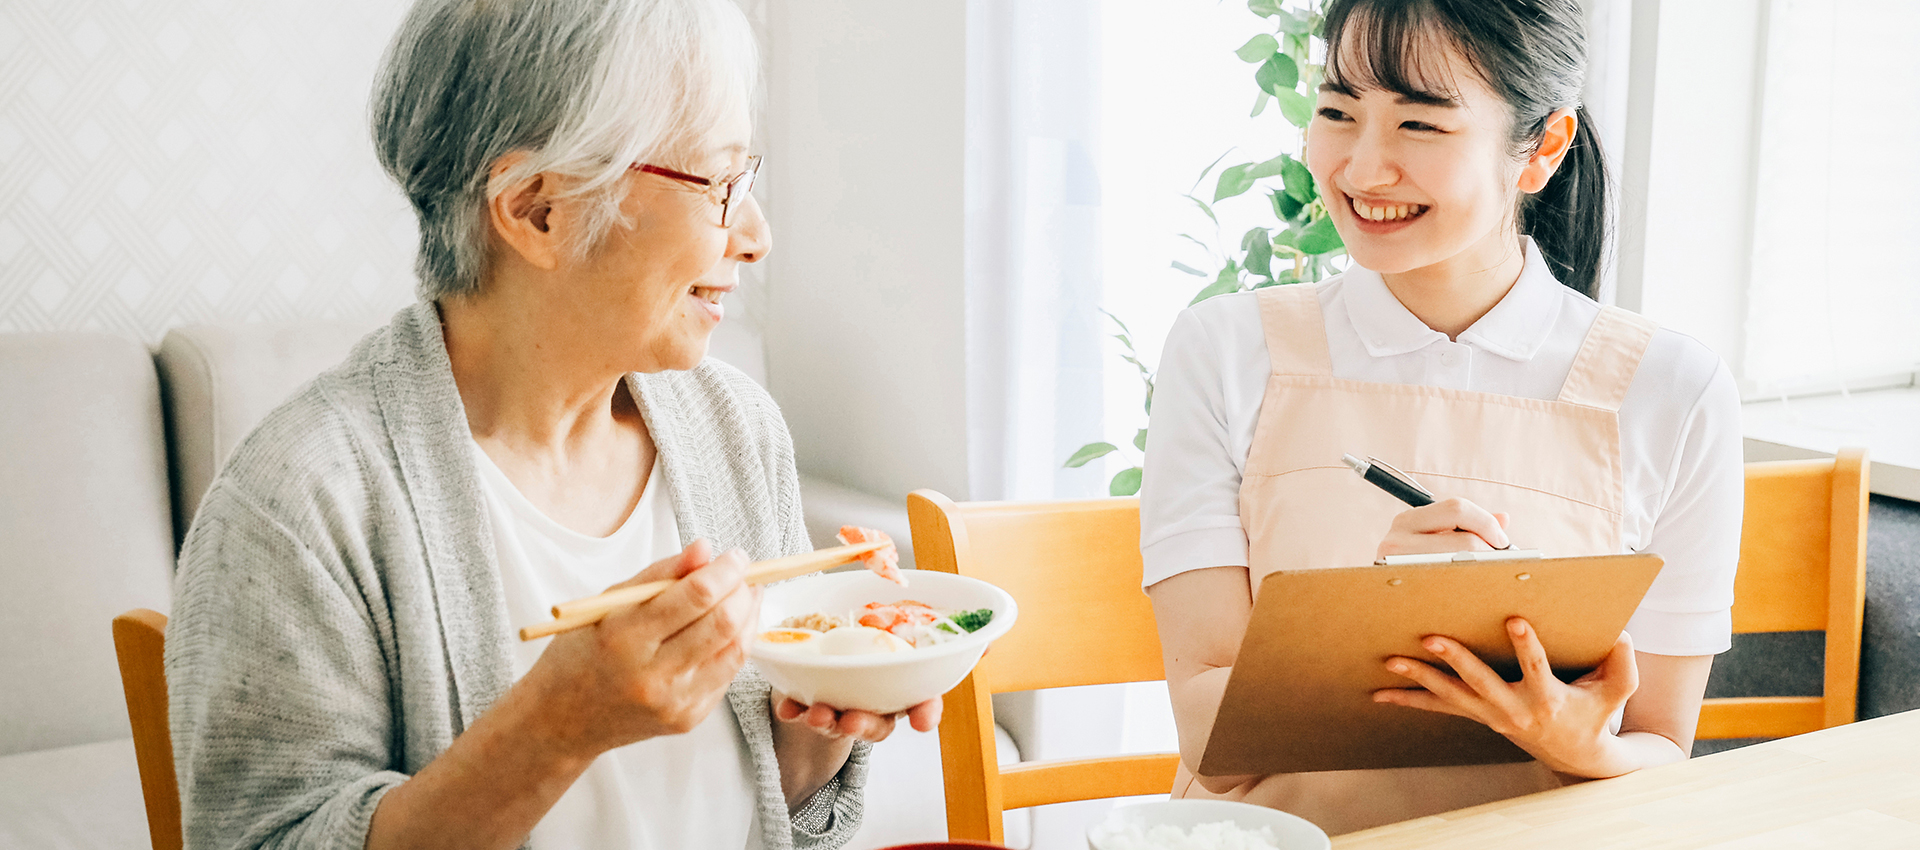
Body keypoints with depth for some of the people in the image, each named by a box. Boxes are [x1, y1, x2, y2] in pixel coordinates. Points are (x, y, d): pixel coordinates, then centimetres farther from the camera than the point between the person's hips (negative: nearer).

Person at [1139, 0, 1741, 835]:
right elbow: (1210, 737, -8)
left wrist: (1585, 753, -17)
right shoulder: (1226, 353, -2)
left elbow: (1660, 757, 3)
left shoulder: (1670, 394, -2)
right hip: (1278, 836, 0)